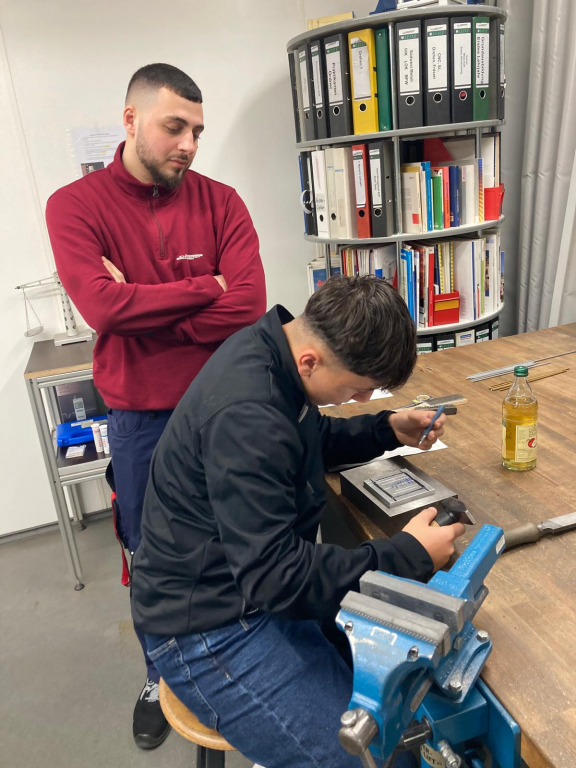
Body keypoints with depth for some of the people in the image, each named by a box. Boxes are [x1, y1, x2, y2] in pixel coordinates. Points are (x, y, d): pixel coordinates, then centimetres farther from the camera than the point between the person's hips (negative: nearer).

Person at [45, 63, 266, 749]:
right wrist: (205, 288, -15)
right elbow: (102, 306, -21)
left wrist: (140, 308, -17)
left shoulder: (219, 202, -3)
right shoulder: (76, 206, -5)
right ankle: (161, 673, 46)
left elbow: (248, 306, -16)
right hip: (139, 416, 0)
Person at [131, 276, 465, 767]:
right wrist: (408, 556, -22)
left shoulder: (274, 346, -3)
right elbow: (274, 579, -28)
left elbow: (312, 439, 15)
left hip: (253, 575, 9)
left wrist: (387, 430, 0)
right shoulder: (245, 417, -32)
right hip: (210, 629, -9)